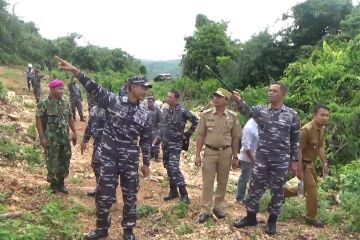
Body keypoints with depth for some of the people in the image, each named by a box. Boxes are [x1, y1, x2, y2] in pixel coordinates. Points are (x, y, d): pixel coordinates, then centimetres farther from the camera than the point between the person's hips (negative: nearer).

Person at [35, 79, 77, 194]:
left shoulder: (65, 103, 7)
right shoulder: (44, 104, -10)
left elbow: (70, 118, 14)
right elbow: (39, 120, -12)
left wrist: (74, 132, 10)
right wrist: (42, 137, -17)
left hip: (65, 138, 5)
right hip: (51, 139, -5)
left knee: (65, 161, 10)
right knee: (53, 163, 2)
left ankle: (61, 183, 25)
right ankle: (54, 185, 17)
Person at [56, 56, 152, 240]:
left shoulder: (144, 115, 5)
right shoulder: (113, 101, -4)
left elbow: (146, 141, 10)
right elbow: (94, 88, -15)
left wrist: (146, 163, 12)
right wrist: (75, 71, -26)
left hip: (130, 161, 2)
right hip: (109, 158, -2)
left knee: (130, 196, 9)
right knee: (104, 195, 6)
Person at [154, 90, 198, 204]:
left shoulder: (182, 111, -14)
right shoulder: (165, 110, 7)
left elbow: (196, 122, -8)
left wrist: (187, 134, -5)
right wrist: (156, 141, 12)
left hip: (175, 144, -7)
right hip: (165, 143, 7)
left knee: (174, 168, -15)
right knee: (168, 168, 12)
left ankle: (184, 194, -7)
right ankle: (173, 191, 25)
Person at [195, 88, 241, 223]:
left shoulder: (233, 117, -4)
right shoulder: (206, 114, -4)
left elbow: (235, 138, 2)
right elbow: (201, 136, -1)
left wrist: (235, 156, 1)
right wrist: (197, 155, -4)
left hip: (226, 152, 1)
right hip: (209, 152, -1)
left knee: (222, 182, 12)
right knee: (207, 183, 4)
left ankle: (218, 207, 29)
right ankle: (206, 210, 14)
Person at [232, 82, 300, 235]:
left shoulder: (292, 114, -1)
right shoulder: (261, 110, 2)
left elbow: (295, 139, 3)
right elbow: (247, 111, -19)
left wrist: (294, 160, 2)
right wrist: (239, 101, -40)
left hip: (281, 160, -1)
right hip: (261, 158, 1)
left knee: (277, 191, 10)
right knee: (255, 188, 9)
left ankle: (272, 220, 27)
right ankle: (251, 217, 26)